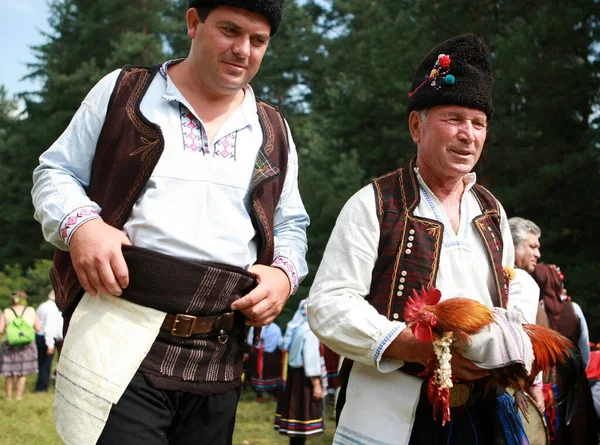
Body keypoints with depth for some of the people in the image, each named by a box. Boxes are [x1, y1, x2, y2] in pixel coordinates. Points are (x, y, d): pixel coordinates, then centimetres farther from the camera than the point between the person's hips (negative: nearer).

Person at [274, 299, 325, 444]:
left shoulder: (296, 328, 11)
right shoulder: (310, 330, -16)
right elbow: (311, 359, -20)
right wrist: (317, 384, -18)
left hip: (294, 375, 9)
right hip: (304, 377, -9)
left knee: (296, 413, 13)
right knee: (303, 415, -5)